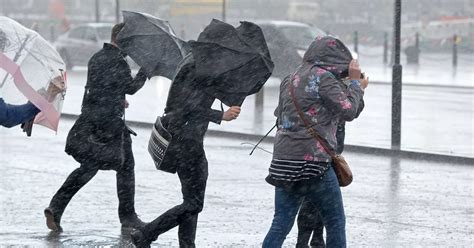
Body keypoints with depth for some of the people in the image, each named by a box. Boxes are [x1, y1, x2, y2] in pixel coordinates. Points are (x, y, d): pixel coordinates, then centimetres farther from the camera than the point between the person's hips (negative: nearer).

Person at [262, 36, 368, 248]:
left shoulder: (290, 79, 15)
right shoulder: (324, 78, -8)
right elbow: (348, 112, -10)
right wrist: (356, 83, 4)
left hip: (283, 160, 7)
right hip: (313, 160, -7)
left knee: (281, 224, 6)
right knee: (335, 222, 7)